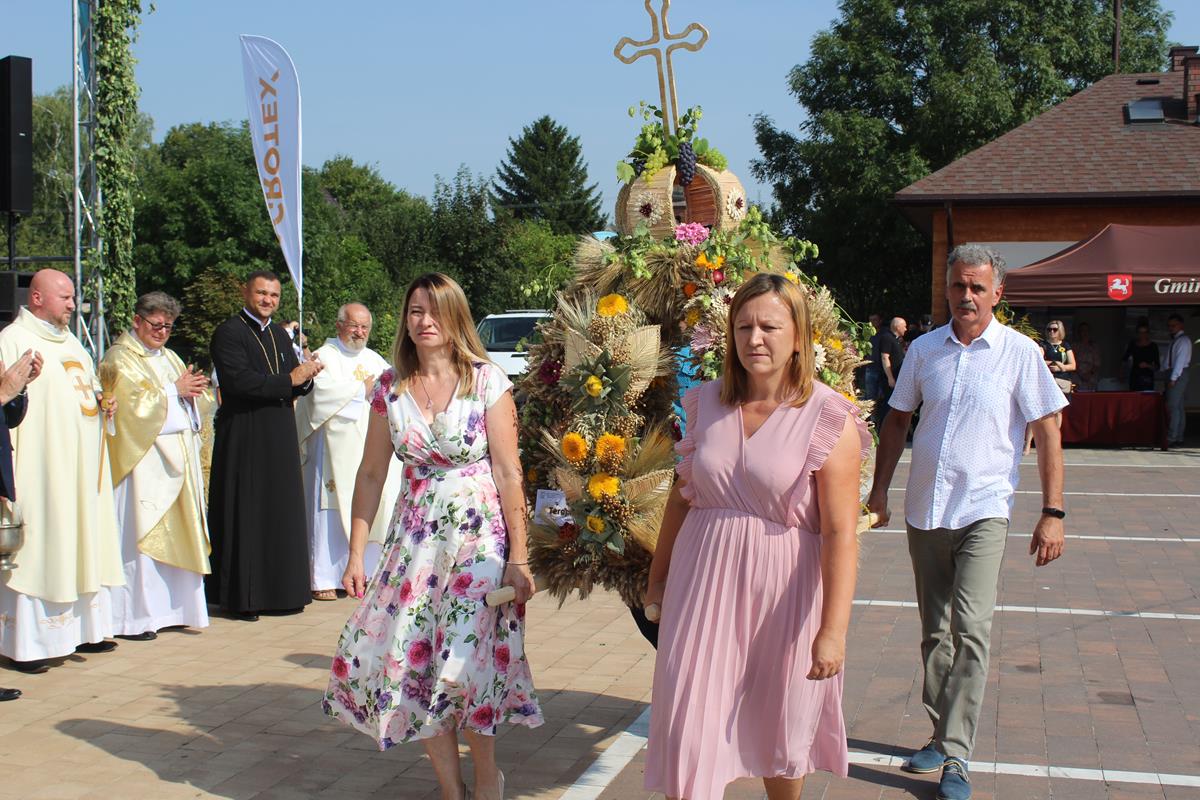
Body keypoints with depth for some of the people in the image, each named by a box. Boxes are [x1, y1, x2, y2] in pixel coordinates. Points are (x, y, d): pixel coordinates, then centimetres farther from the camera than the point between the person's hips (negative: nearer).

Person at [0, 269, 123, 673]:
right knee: (37, 546, -6)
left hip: (79, 464, 9)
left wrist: (103, 404, 10)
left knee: (82, 542, 11)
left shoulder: (70, 341, 19)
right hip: (40, 465, -9)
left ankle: (82, 628, 19)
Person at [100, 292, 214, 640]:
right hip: (144, 460, -7)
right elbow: (134, 403, -14)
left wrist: (193, 391, -5)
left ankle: (173, 608, 11)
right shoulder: (120, 359, -2)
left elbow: (200, 404, 17)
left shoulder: (170, 358, 20)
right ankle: (133, 617, -4)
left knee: (177, 535, 6)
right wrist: (174, 390, -10)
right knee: (141, 535, -7)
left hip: (179, 459, 7)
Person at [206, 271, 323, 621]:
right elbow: (239, 381, -21)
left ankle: (277, 590, 17)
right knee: (245, 518, -3)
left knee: (282, 514, 9)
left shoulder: (280, 334, 16)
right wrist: (289, 379, -18)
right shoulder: (228, 332, -7)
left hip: (280, 438, 7)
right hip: (243, 439, -7)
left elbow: (296, 387, 14)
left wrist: (306, 376, -9)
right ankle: (241, 597, 3)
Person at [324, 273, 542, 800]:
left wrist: (518, 557, -11)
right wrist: (356, 553, 5)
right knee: (410, 661, 1)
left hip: (479, 536, -4)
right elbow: (371, 473, 8)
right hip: (415, 535, 4)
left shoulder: (487, 381, -7)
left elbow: (508, 473, -8)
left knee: (466, 662, -7)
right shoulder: (390, 387, 4)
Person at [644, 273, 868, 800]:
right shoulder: (706, 405, 1)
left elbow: (841, 532, -15)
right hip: (704, 579, 3)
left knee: (780, 731, 16)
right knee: (687, 729, 3)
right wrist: (657, 577, 17)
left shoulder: (828, 419, -12)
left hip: (782, 591, -3)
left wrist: (833, 628, -20)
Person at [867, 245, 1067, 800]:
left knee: (970, 629, -15)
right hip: (924, 510, 4)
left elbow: (1047, 433, -3)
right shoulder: (924, 349, 5)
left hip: (983, 510, -4)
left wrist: (1052, 513, -8)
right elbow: (898, 420, 15)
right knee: (934, 632, 12)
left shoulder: (1020, 353, -5)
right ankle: (942, 737, 26)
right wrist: (880, 488, 12)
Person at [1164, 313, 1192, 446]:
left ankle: (1172, 437, -14)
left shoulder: (1183, 340, -10)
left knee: (1173, 406, -12)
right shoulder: (1174, 340, 18)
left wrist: (1173, 379, -22)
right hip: (1173, 374, 9)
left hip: (1178, 375, -9)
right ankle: (1178, 437, 12)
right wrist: (1170, 378, 12)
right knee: (1178, 407, 9)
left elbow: (1180, 360, -18)